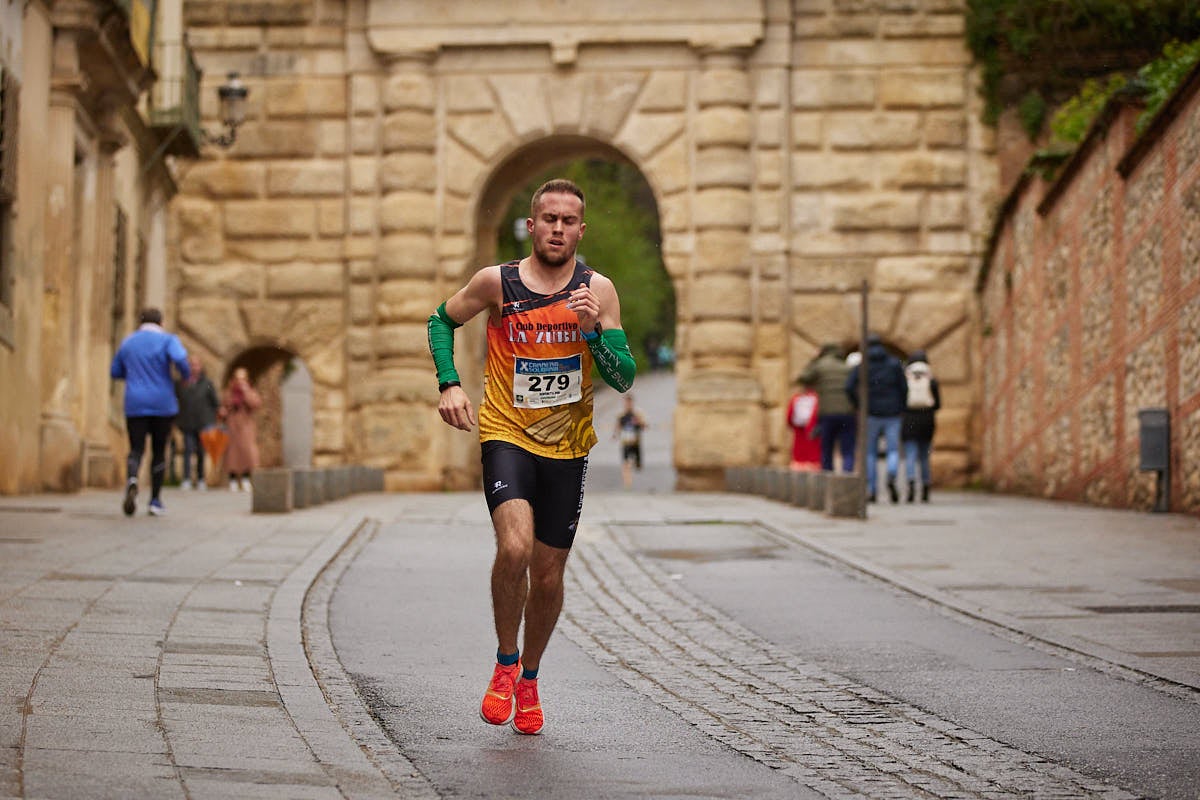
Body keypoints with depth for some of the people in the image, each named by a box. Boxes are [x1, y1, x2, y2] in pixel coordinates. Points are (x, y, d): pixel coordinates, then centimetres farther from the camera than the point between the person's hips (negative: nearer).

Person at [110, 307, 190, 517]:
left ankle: (131, 480, -34)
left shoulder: (128, 342, 10)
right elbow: (179, 358, -20)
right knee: (159, 451, 10)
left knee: (136, 450, -1)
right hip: (162, 404, -1)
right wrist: (186, 376, -1)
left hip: (135, 405, 1)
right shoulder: (167, 340, -1)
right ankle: (155, 500, 10)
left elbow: (115, 372, 17)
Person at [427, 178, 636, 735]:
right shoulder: (496, 282, -5)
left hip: (567, 446, 2)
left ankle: (529, 677, 33)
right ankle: (505, 663, -1)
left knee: (549, 576, 8)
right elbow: (441, 321, 11)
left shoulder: (598, 290, -3)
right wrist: (449, 384, -3)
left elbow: (623, 380, -4)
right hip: (506, 435, -2)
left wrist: (592, 331, -20)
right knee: (514, 547, -25)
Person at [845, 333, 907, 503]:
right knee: (893, 451, 3)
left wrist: (857, 406, 5)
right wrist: (902, 408, 9)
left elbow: (849, 387, -9)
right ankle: (891, 477, -26)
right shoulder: (895, 363, 3)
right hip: (892, 413, 0)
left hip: (871, 414, 0)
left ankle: (871, 490, 7)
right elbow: (904, 387, -2)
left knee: (870, 453, 11)